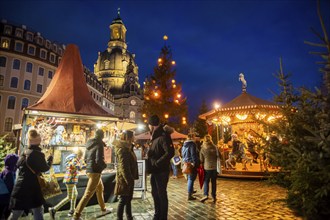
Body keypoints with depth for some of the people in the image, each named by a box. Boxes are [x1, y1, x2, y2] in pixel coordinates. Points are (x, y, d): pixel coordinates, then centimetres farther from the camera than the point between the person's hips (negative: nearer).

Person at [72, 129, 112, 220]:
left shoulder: (89, 144, 9)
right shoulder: (99, 145, -16)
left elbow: (85, 158, 15)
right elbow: (99, 160, -23)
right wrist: (104, 165, -5)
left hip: (89, 169, 9)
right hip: (95, 171, -9)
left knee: (100, 189, 21)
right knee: (88, 193, -4)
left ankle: (103, 209, 34)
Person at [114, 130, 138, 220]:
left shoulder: (127, 148, 14)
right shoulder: (122, 149, -16)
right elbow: (123, 166, -22)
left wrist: (131, 178, 14)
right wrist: (128, 179, -23)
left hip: (129, 177, 9)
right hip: (124, 178, -9)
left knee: (128, 199, 17)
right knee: (123, 199, -1)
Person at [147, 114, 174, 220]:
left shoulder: (163, 136, -18)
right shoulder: (155, 136, 12)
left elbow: (170, 152, -28)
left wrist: (157, 163, -24)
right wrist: (152, 165, 6)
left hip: (161, 171, -9)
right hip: (155, 171, 9)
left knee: (162, 194, 3)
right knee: (155, 193, 18)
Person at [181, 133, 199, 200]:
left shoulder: (184, 144, 11)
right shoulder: (192, 144, -14)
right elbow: (193, 154, -18)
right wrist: (195, 163, -15)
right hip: (192, 163, -8)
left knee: (189, 178, 22)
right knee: (191, 179, -4)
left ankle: (191, 191, 39)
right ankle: (189, 195, -2)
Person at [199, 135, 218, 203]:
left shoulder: (202, 149, -4)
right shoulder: (215, 147, -1)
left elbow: (201, 159, 0)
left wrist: (202, 165, 14)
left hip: (207, 167, -2)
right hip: (215, 167, 2)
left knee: (206, 181, 8)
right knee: (214, 182, 10)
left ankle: (206, 195, -5)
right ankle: (214, 196, 14)